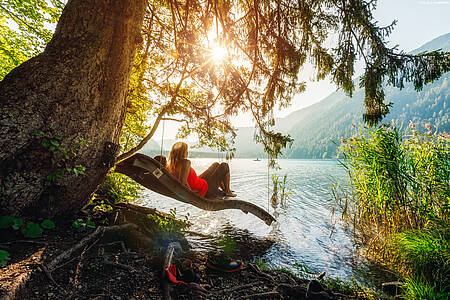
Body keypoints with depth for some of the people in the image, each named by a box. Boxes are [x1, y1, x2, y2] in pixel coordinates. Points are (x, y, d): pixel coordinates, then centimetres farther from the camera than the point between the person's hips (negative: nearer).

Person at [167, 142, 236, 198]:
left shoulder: (170, 165, -12)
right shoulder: (185, 162, -34)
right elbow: (183, 181, -41)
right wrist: (192, 193, -28)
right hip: (206, 190, -9)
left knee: (216, 165, 26)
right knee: (224, 166, 5)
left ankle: (224, 189, 44)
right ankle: (227, 192, 24)